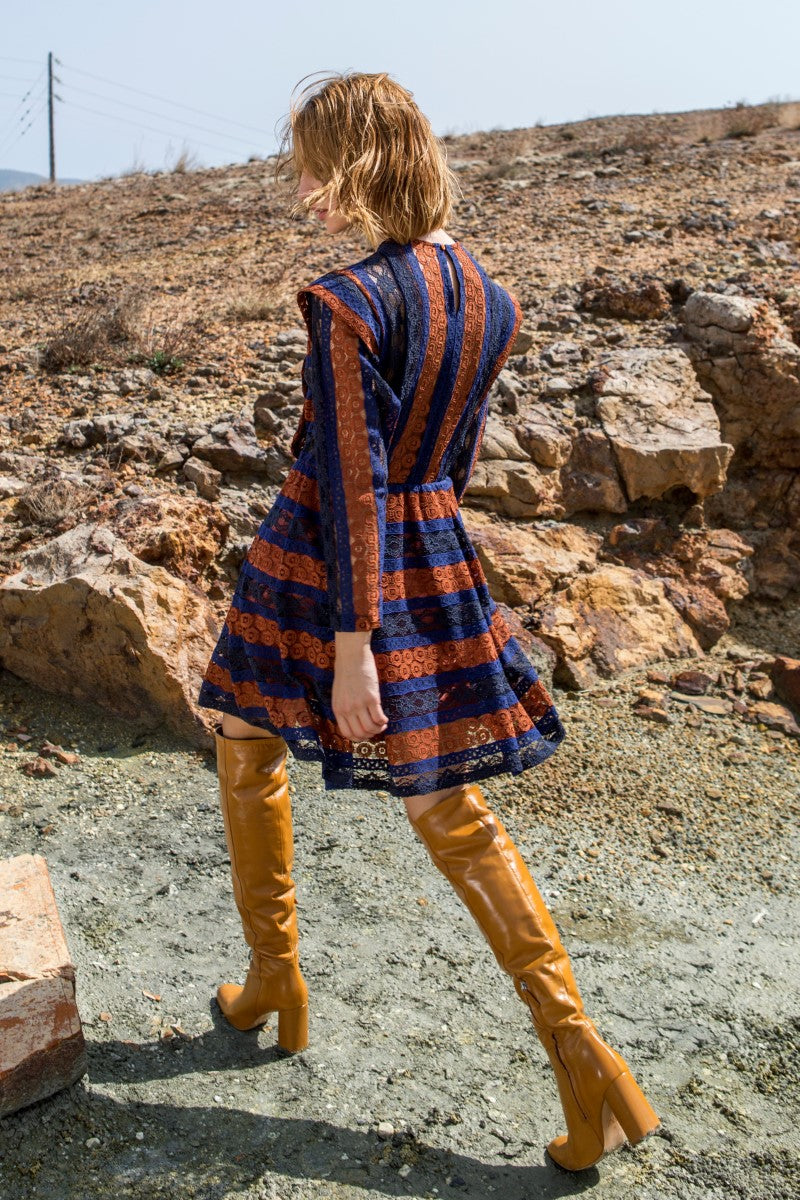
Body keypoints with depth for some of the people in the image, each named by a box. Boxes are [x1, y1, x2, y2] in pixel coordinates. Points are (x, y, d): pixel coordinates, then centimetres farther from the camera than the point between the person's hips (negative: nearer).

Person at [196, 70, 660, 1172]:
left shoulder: (348, 302, -18)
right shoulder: (492, 302, 4)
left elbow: (348, 483, -21)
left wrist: (350, 641, -19)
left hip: (325, 564, -5)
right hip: (436, 561, 6)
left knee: (251, 754, 22)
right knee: (453, 812, 13)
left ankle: (273, 982, 36)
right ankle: (578, 1047, 10)